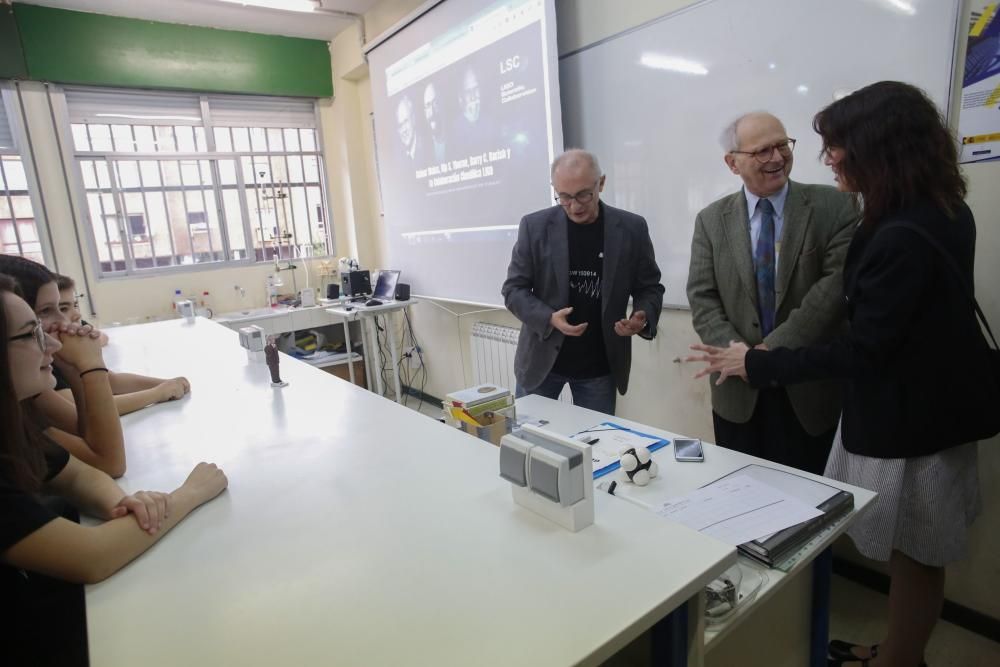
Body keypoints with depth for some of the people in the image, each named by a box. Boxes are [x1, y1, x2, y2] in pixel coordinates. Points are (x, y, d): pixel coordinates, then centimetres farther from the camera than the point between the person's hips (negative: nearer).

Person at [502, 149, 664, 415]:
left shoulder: (631, 228, -4)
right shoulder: (534, 226, -6)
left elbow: (649, 287, 5)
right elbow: (513, 288, -3)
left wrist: (644, 318, -17)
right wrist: (548, 318, -21)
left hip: (600, 366, 0)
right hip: (542, 358, 0)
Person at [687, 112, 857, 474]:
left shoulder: (832, 206, -2)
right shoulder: (711, 220, 4)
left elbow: (839, 282, -13)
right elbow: (702, 299, -2)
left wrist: (774, 347, -19)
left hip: (811, 390, -1)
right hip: (738, 393, 2)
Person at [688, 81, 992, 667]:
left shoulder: (902, 236, -29)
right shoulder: (942, 210, 3)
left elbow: (865, 350, -25)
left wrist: (758, 364, -19)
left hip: (906, 421, -10)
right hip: (929, 403, 10)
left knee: (913, 557, 12)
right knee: (914, 553, 24)